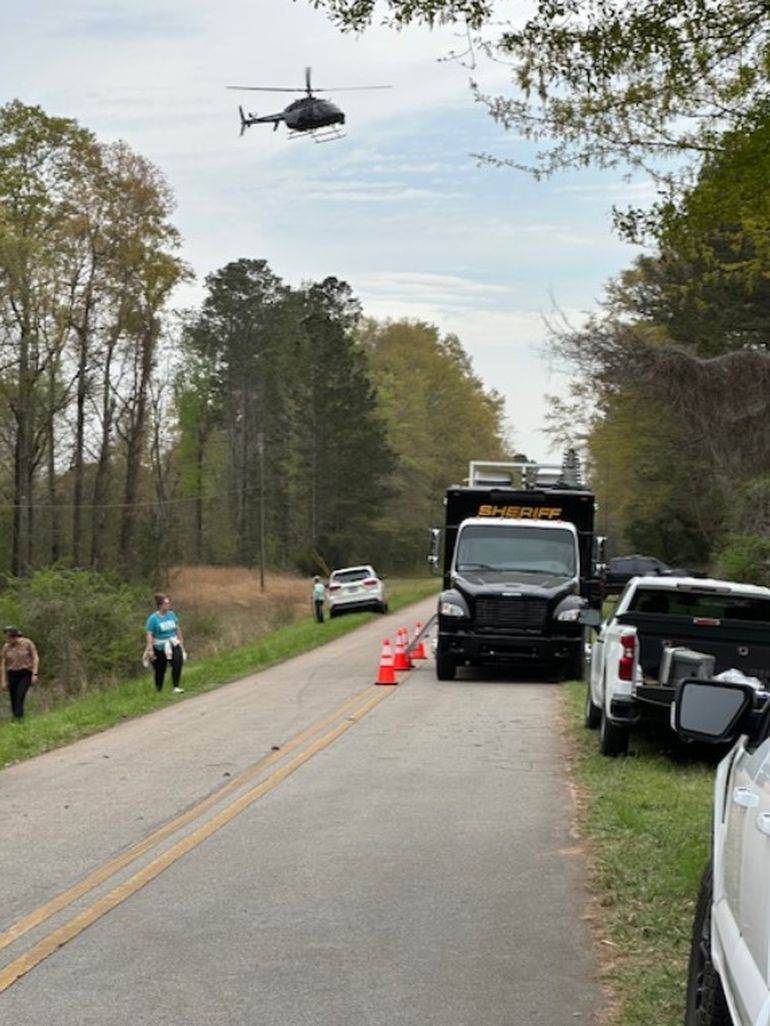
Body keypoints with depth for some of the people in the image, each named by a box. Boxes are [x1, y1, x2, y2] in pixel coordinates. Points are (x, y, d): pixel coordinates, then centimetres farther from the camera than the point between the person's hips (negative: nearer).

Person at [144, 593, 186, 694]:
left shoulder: (171, 614, 3)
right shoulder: (153, 618, -13)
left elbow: (177, 628, 14)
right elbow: (149, 634, -14)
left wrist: (181, 641, 17)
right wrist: (150, 649, -19)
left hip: (173, 645, 3)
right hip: (159, 648, -3)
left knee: (178, 663, -20)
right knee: (160, 670, 8)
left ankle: (176, 687, -16)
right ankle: (158, 690, 26)